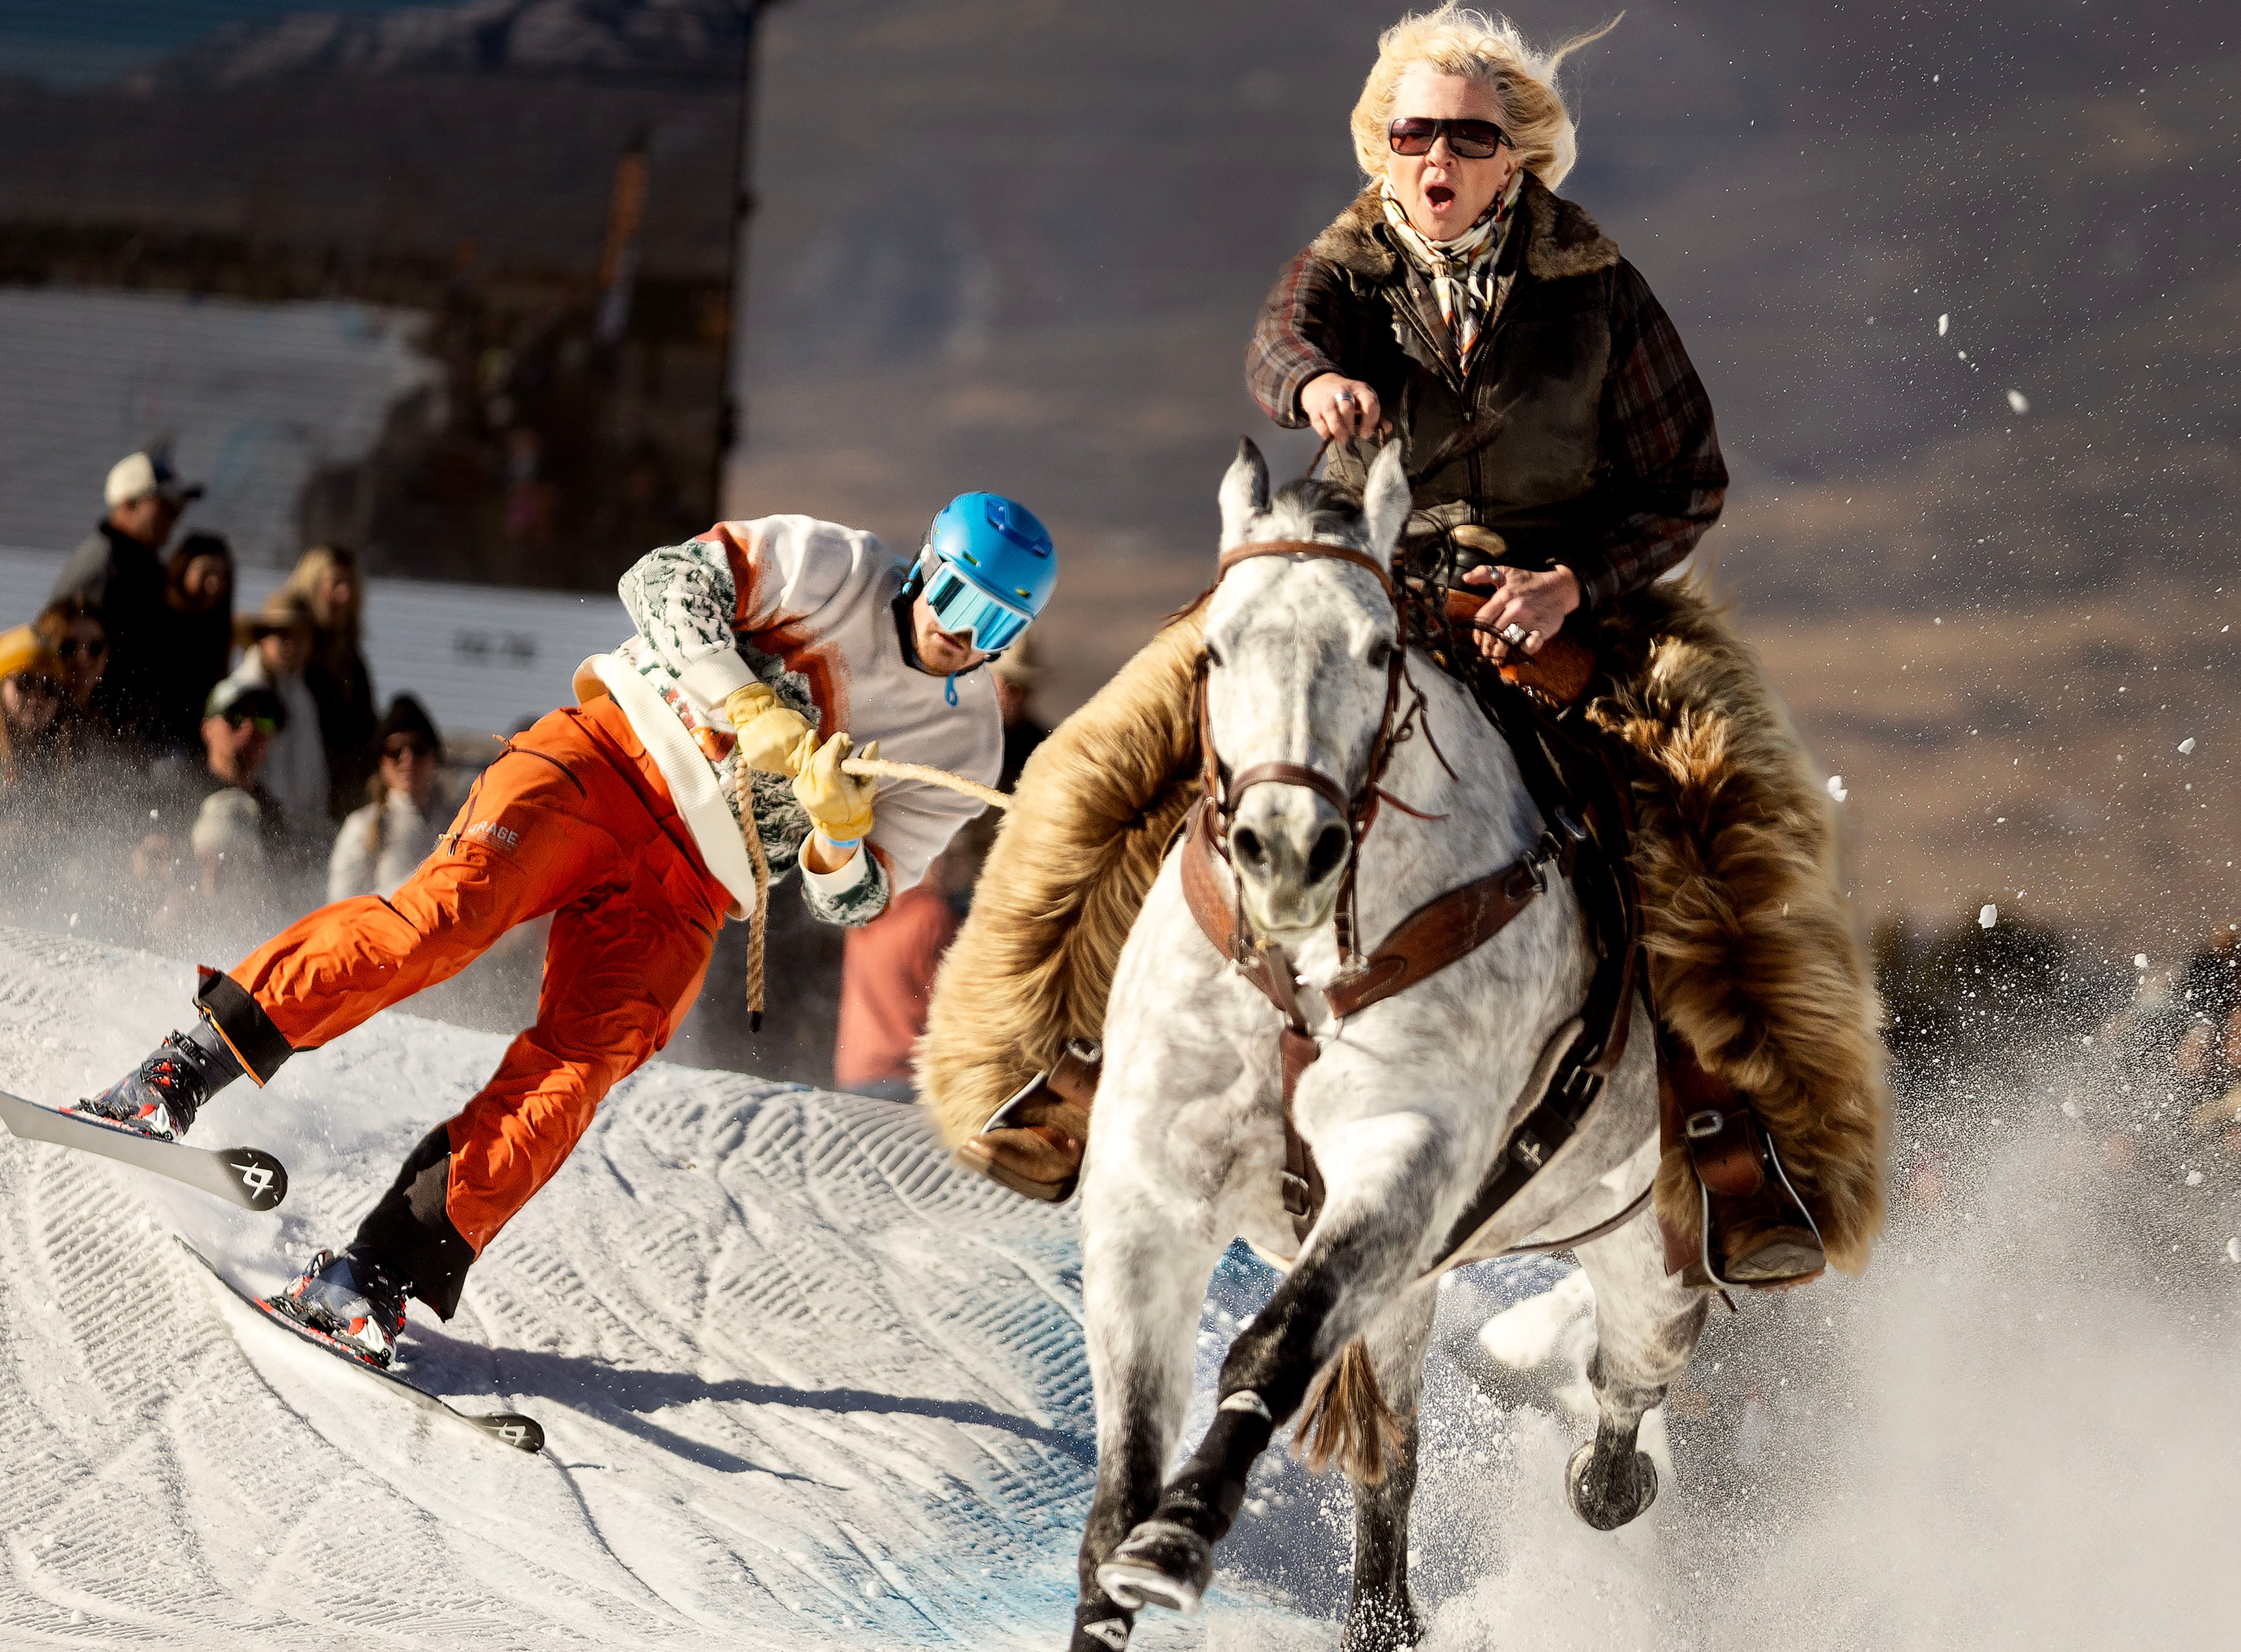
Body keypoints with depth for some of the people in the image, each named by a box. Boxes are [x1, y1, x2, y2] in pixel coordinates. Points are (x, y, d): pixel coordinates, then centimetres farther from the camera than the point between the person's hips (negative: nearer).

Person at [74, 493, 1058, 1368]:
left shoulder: (965, 752, 9)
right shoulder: (837, 570, 2)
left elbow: (851, 900, 6)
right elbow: (666, 580, -6)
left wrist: (838, 826, -16)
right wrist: (749, 705, -17)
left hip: (684, 891, 2)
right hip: (619, 753, -2)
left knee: (571, 1077, -19)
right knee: (451, 908, -28)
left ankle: (374, 1282, -22)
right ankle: (189, 1069, -24)